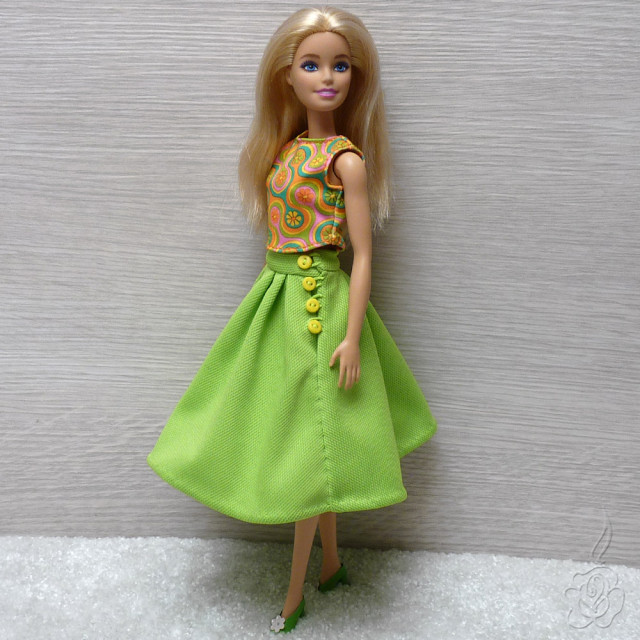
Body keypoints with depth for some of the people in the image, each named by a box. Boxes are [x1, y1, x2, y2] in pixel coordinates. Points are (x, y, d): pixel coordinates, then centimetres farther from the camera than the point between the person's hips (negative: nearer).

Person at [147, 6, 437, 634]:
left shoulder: (347, 158, -11)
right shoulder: (284, 150, 8)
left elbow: (362, 255, -13)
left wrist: (352, 336, -17)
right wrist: (266, 306, 15)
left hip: (321, 303, -7)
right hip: (277, 301, 7)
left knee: (312, 445, 3)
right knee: (308, 445, 16)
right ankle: (331, 562, 35)